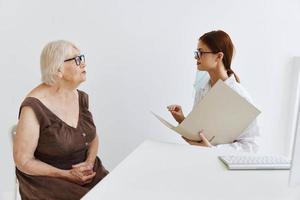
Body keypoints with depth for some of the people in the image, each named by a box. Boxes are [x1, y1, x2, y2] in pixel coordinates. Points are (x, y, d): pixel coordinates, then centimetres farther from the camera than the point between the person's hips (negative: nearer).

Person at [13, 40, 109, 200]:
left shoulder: (81, 97, 0)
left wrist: (89, 162, -8)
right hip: (47, 178, -5)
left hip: (84, 171, 5)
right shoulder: (33, 107, -19)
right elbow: (23, 161, -14)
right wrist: (67, 175, -17)